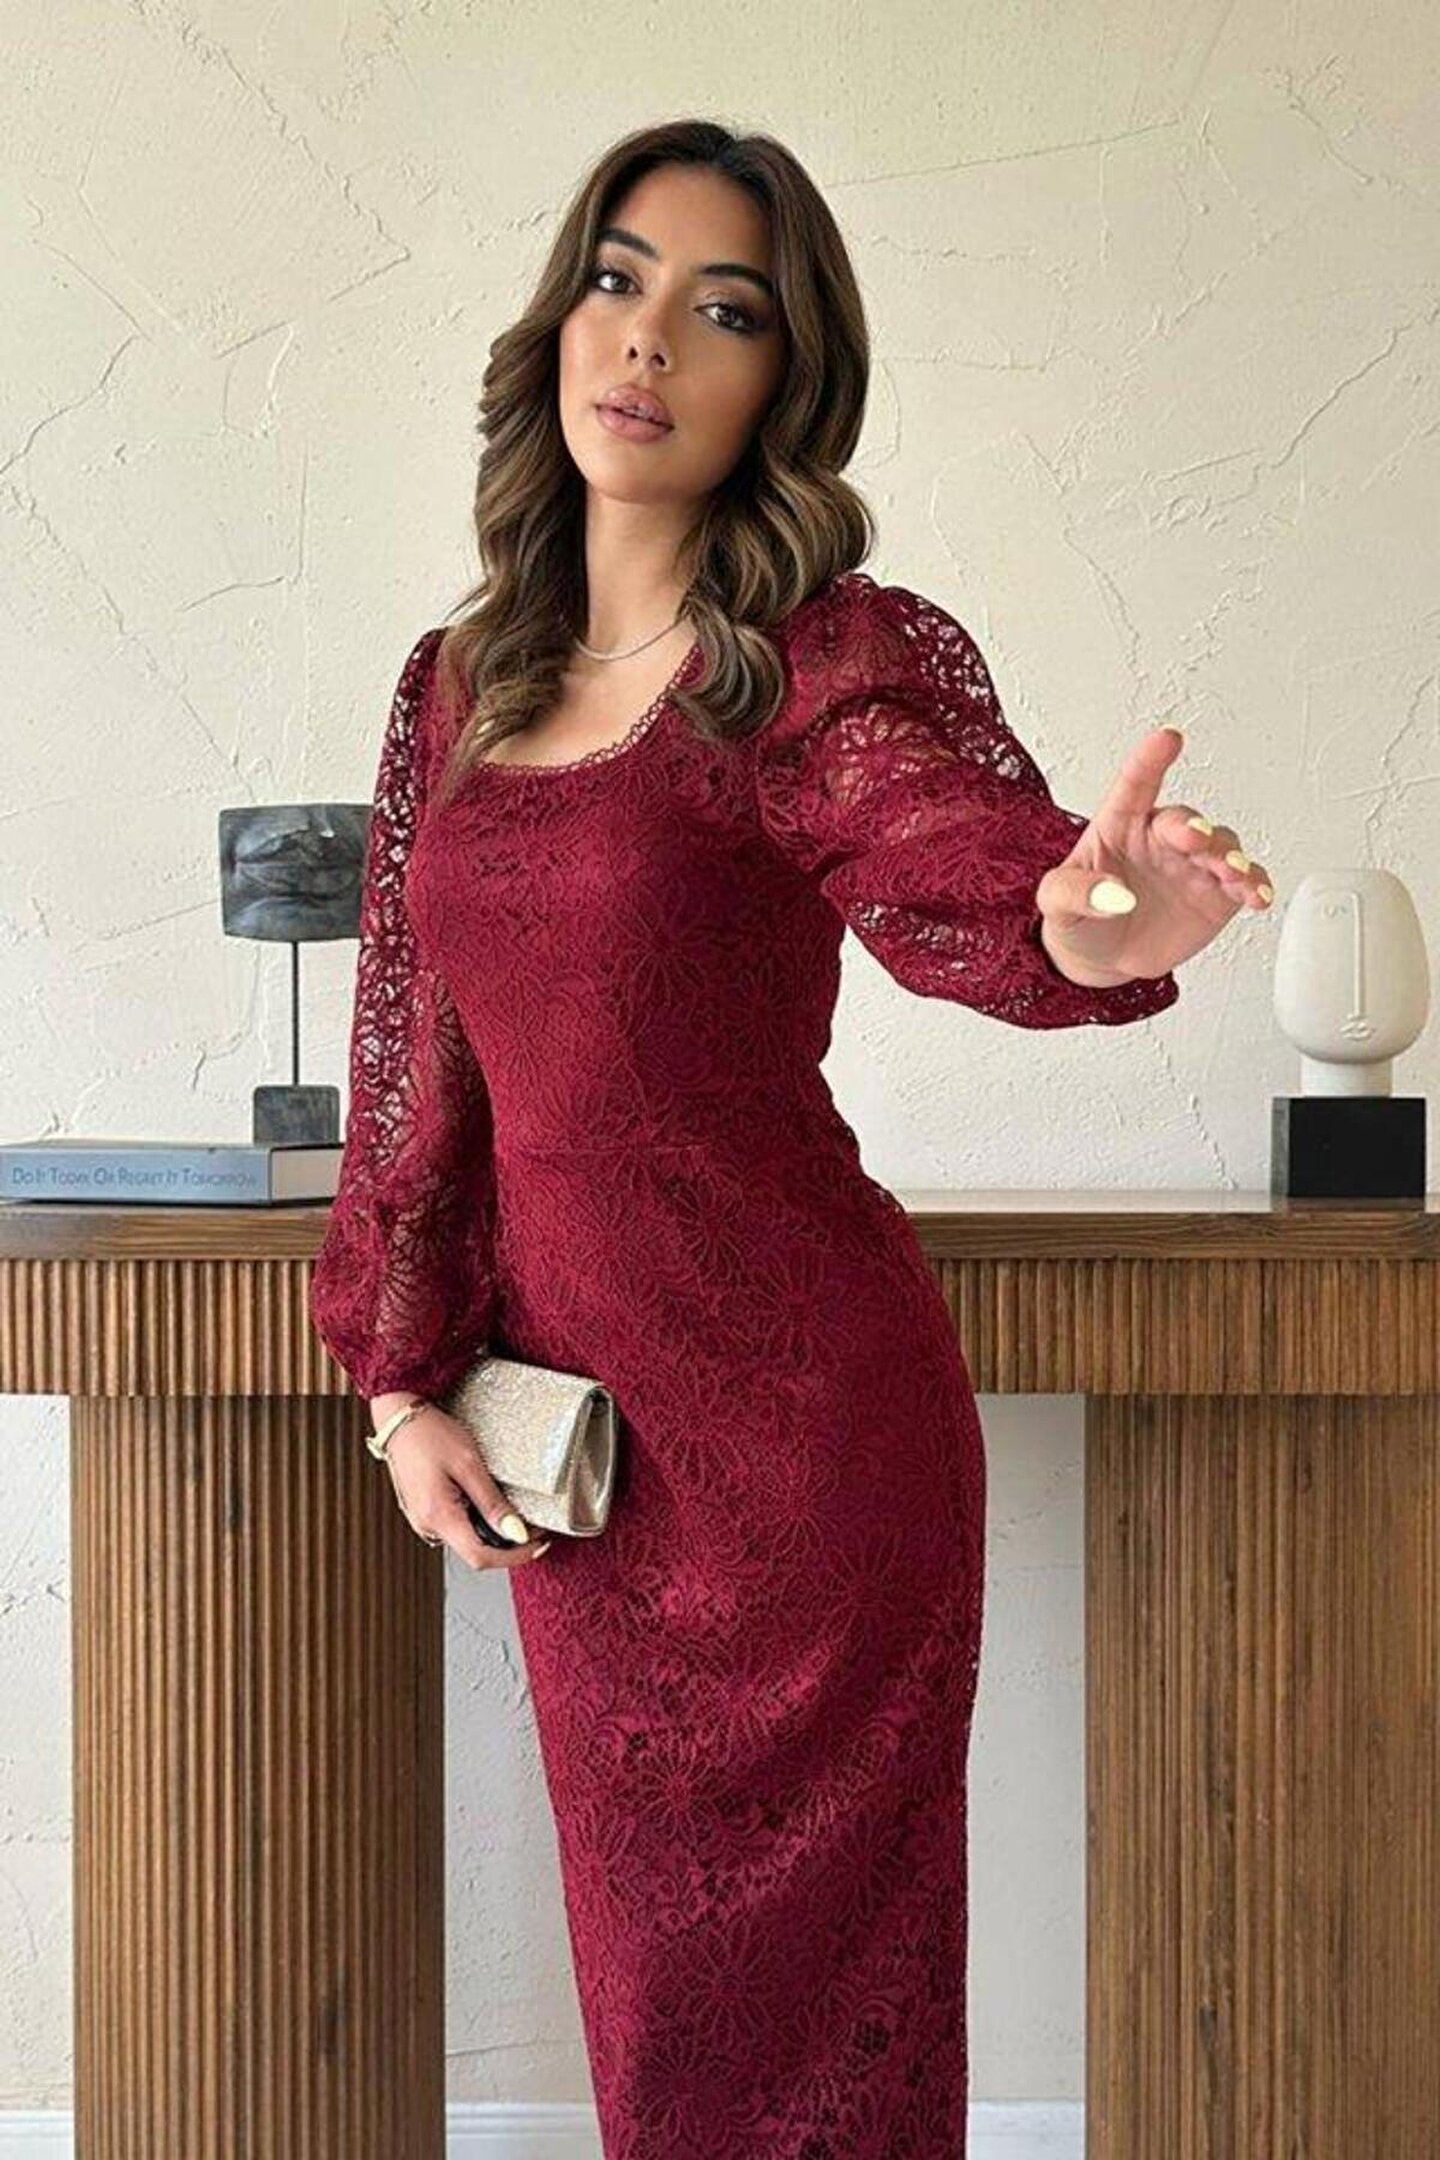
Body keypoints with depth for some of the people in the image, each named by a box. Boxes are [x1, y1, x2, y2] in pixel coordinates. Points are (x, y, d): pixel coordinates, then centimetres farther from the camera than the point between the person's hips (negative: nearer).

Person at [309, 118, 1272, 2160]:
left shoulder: (842, 662, -10)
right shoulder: (457, 684, 6)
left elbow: (962, 876, -30)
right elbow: (415, 1061, 10)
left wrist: (1079, 928, -53)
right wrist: (404, 1382, 3)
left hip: (800, 1405, -5)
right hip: (565, 1417, 5)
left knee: (796, 1982, 9)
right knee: (647, 1962, 19)